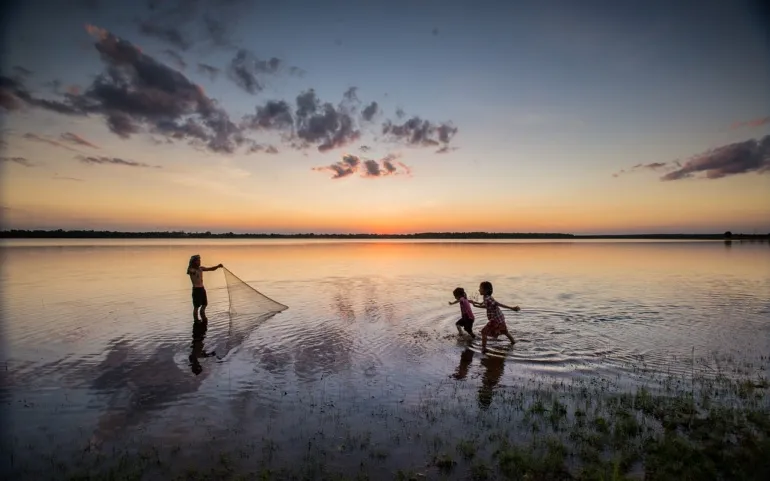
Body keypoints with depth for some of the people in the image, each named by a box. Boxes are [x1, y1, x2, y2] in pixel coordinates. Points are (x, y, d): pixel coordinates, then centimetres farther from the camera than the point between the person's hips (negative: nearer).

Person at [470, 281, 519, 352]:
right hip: (500, 318, 9)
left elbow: (499, 304, -29)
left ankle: (484, 348, 0)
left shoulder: (487, 299, -25)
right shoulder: (487, 298, 4)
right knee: (504, 331, 30)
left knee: (484, 332, 1)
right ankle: (513, 342, 48)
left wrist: (511, 308, -30)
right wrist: (475, 303, 23)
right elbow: (485, 306, 23)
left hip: (495, 320, -9)